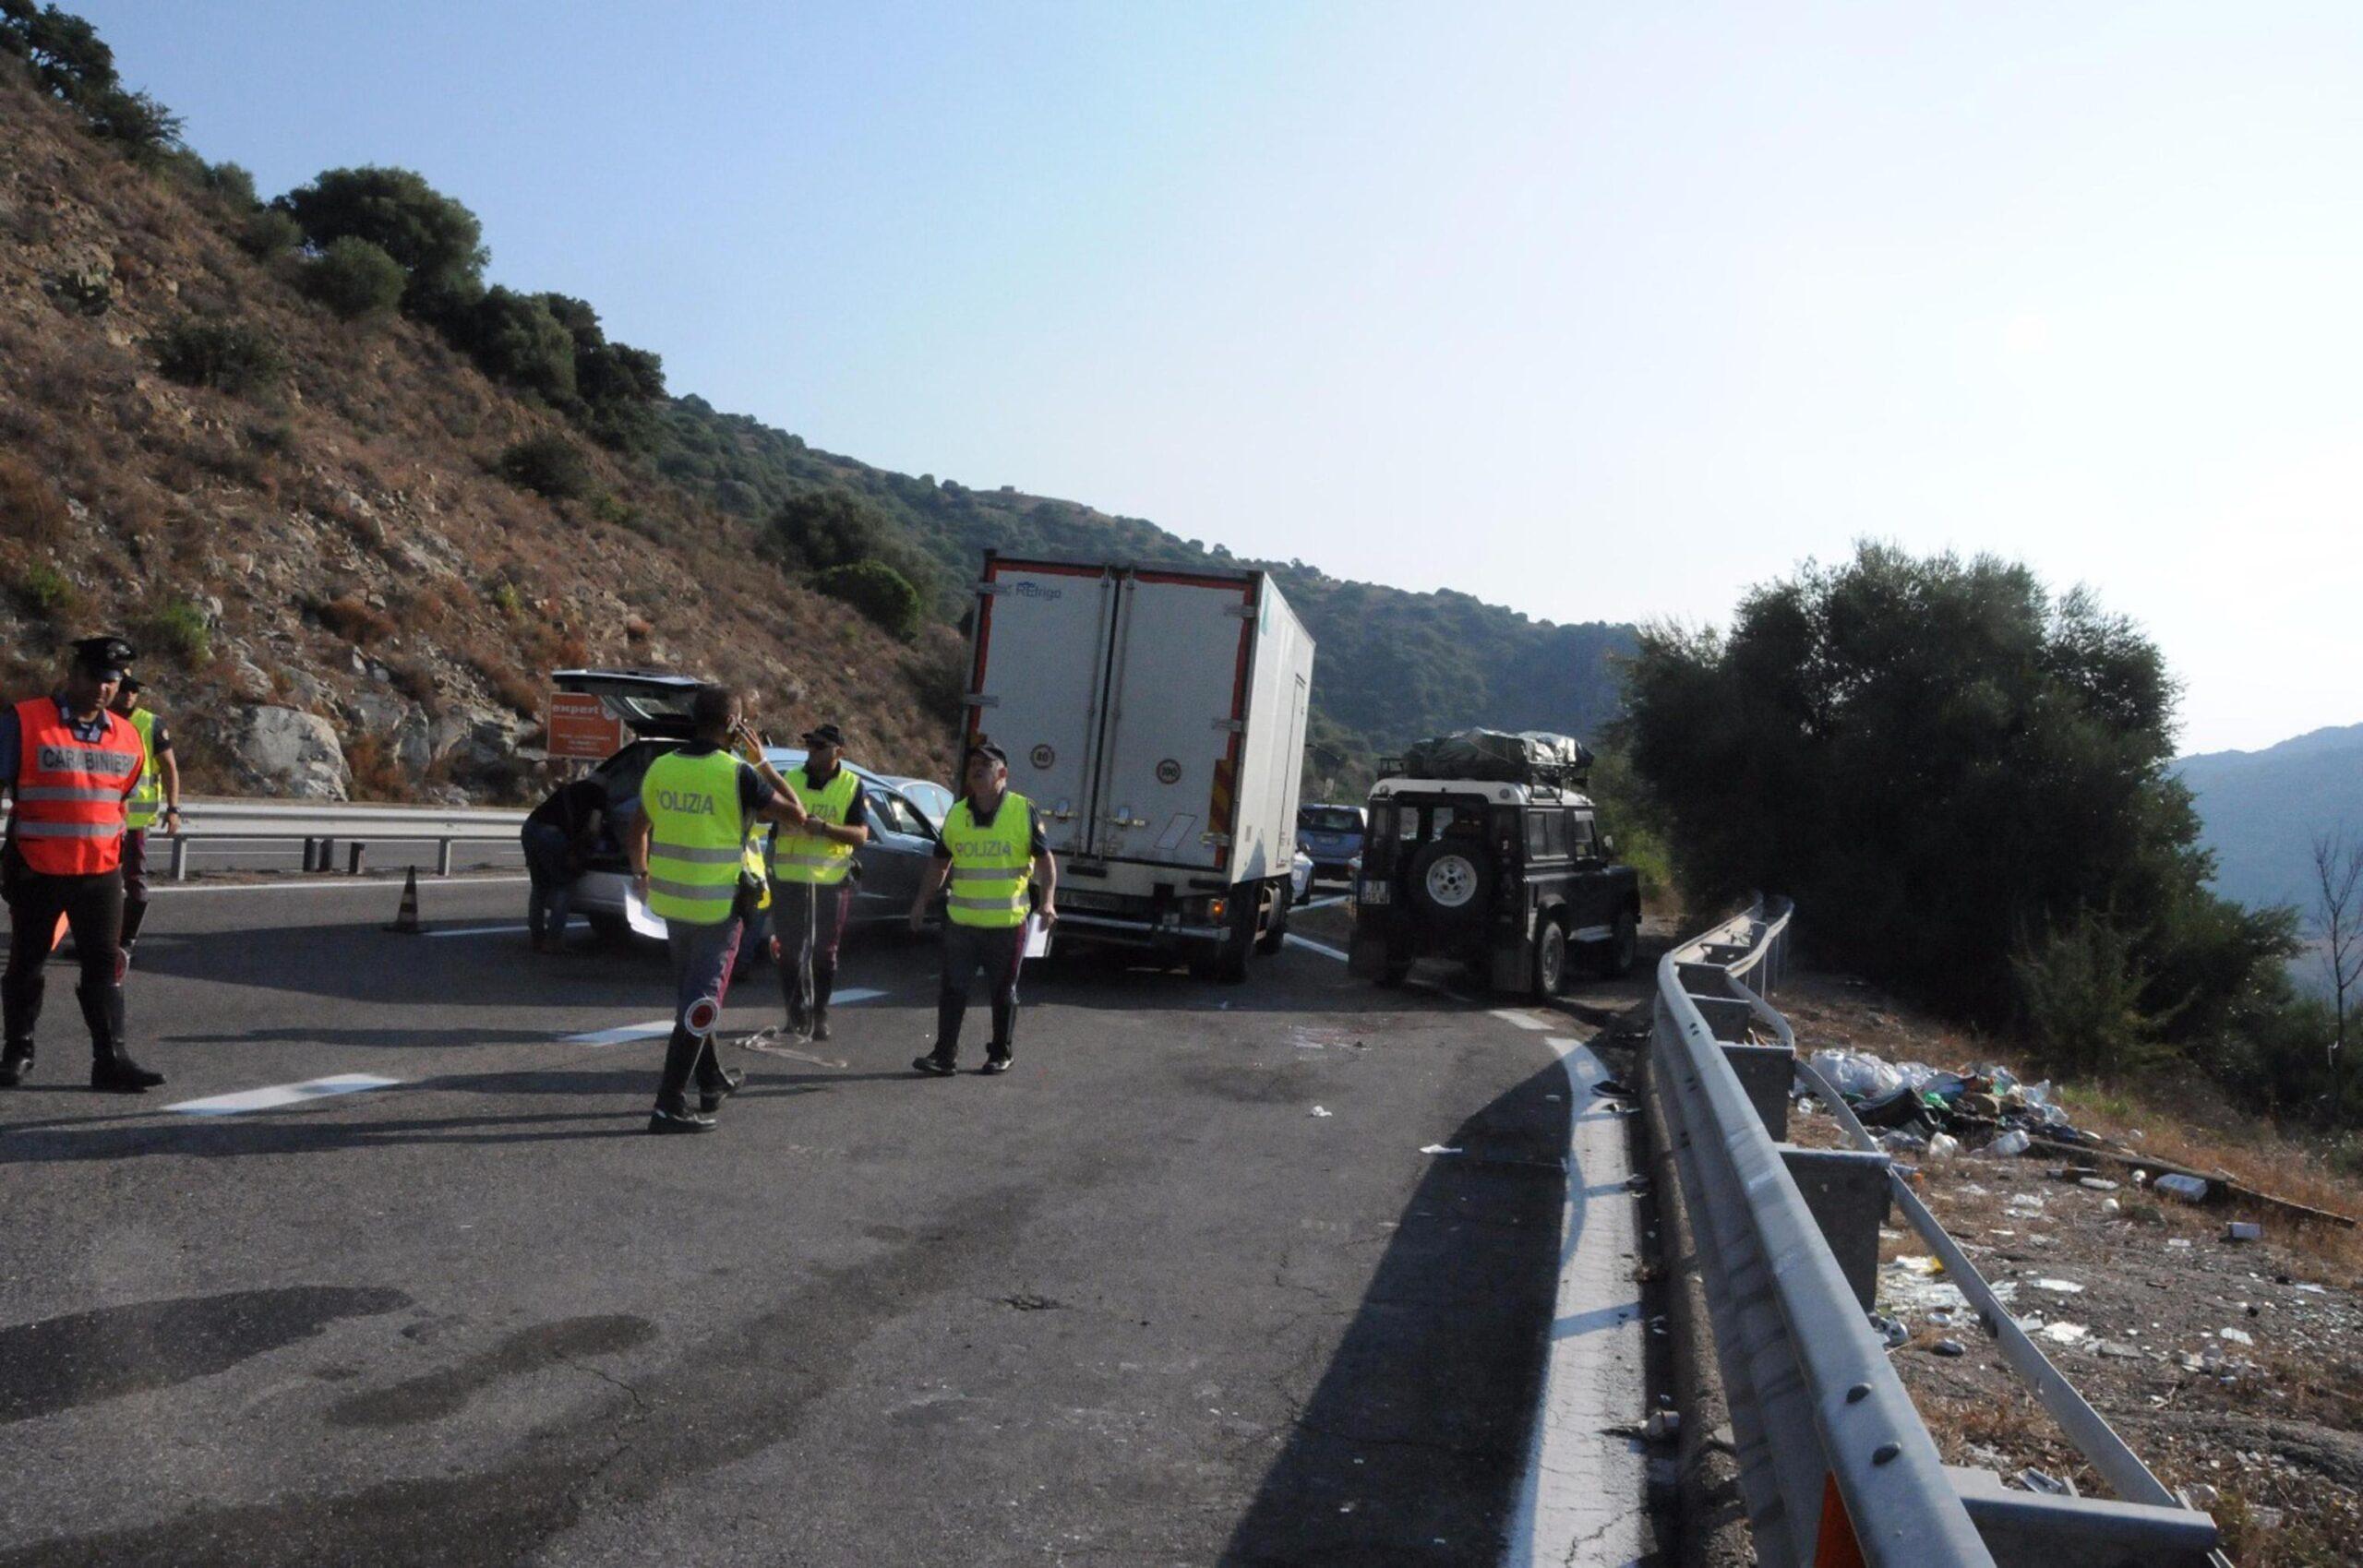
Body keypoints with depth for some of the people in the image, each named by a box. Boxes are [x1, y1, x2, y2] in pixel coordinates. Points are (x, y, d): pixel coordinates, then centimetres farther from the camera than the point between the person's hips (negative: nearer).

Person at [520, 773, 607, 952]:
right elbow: (593, 827, 0)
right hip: (551, 832, -7)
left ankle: (536, 936, 20)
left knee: (539, 886, 18)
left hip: (530, 826, 7)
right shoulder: (600, 793, 9)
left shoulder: (571, 789, 32)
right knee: (562, 885, 6)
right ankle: (553, 939, 2)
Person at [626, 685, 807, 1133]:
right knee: (701, 1003, -2)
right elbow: (796, 815, -6)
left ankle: (711, 1082, 34)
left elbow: (639, 832, 15)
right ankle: (669, 1105, -4)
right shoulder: (738, 775, -16)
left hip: (670, 900, 6)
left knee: (690, 993, 22)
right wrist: (763, 761, 1)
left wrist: (640, 874, 33)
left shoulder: (661, 768, 2)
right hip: (718, 905, -6)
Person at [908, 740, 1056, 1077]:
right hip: (961, 921, 3)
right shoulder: (956, 814, 8)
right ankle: (944, 1054, 5)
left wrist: (1047, 901, -13)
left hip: (1007, 922, -3)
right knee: (953, 988, 0)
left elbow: (1044, 859, -1)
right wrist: (922, 902, 11)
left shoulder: (1023, 811, -3)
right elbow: (939, 862, 17)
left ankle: (1002, 1053, 21)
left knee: (1004, 991, 9)